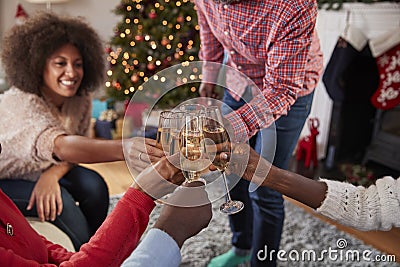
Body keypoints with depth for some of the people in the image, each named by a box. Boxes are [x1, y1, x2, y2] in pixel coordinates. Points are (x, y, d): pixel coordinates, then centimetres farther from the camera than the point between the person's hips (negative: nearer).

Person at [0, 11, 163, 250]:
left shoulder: (81, 100, -14)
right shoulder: (20, 102, -34)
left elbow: (76, 148, -7)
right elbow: (60, 145, -52)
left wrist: (52, 174, -29)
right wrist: (124, 148, -69)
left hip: (44, 172, 5)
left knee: (94, 185, -19)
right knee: (60, 202, -29)